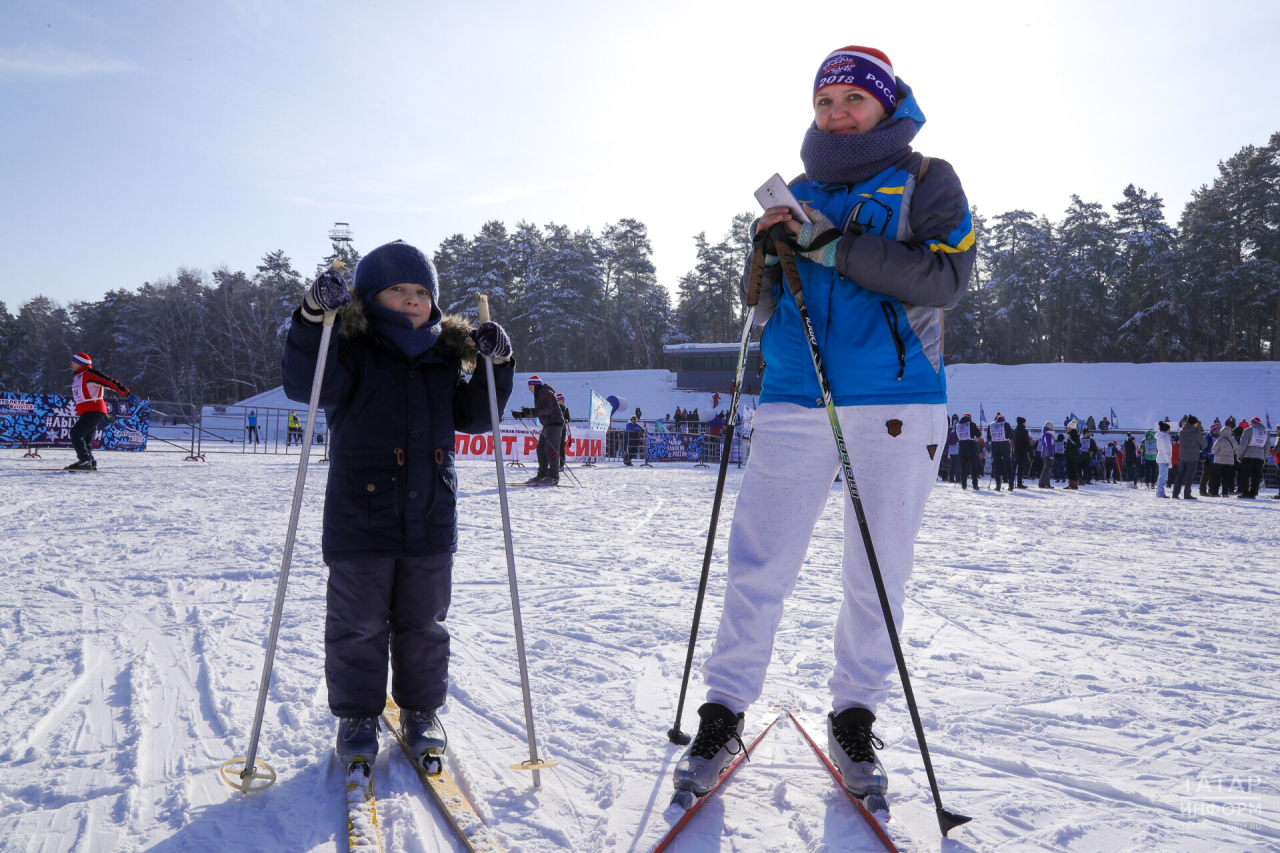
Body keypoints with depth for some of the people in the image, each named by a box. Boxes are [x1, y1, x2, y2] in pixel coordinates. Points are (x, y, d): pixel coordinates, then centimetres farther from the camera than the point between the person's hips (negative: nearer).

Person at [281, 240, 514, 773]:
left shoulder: (445, 358, 9)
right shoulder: (352, 351, -4)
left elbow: (475, 416, 13)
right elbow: (305, 385, -20)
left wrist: (496, 366, -2)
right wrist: (314, 319, -33)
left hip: (431, 521, 4)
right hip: (361, 518, -4)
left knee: (424, 624, 14)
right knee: (359, 625, 8)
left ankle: (421, 712, 31)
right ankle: (357, 716, 26)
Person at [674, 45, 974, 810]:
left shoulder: (926, 182, 6)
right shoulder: (798, 193, 16)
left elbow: (946, 277, -11)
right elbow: (762, 302, 17)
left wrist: (836, 247, -18)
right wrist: (766, 249, -5)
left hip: (897, 408, -2)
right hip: (795, 404, 2)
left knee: (878, 576, 7)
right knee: (759, 568, -1)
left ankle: (854, 719, 24)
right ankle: (724, 713, 12)